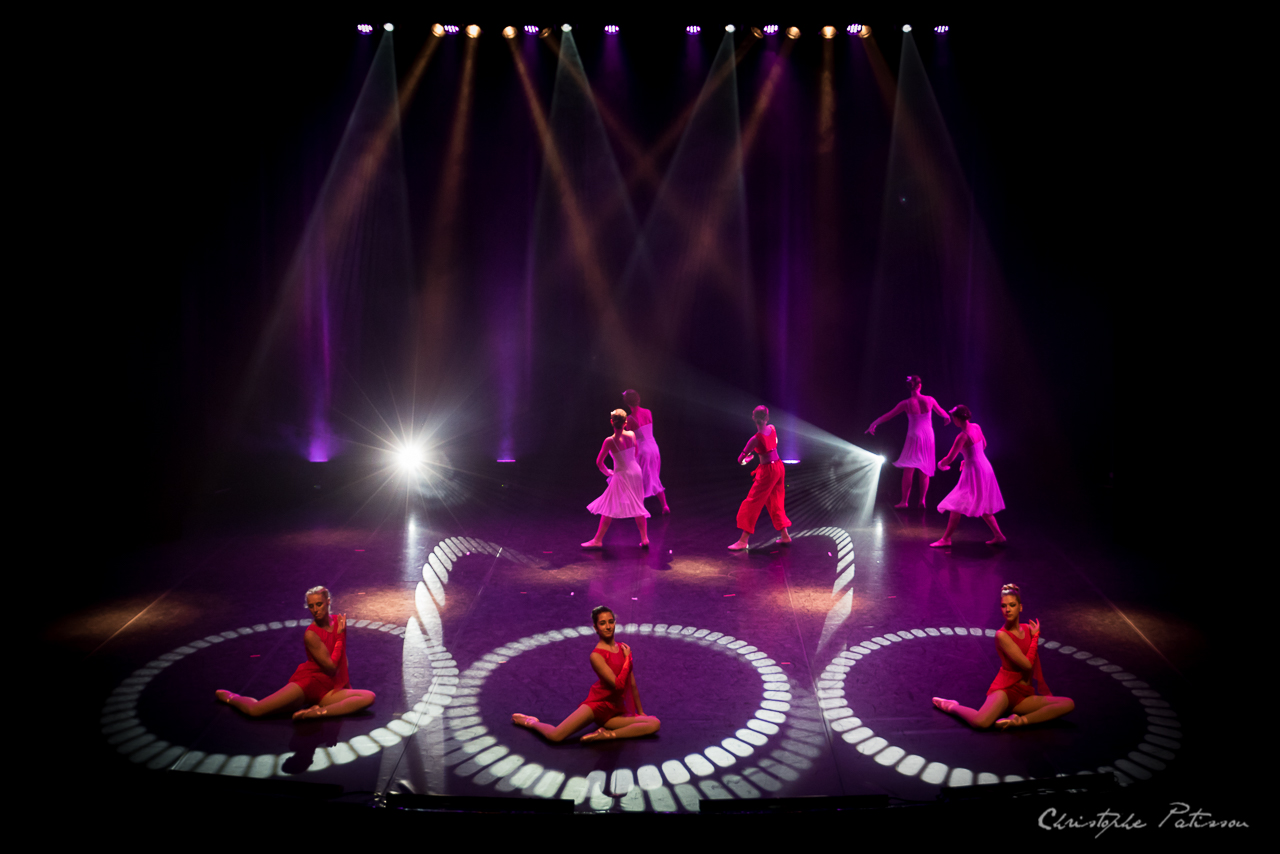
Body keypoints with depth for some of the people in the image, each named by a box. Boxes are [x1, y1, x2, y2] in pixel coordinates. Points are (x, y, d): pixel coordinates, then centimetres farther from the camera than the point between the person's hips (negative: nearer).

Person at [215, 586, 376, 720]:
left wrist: (348, 684, 17)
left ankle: (318, 712, -28)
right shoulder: (311, 634, -14)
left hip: (327, 690, 4)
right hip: (308, 681, -4)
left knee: (369, 697, -20)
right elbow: (331, 668, -17)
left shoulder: (338, 621, 3)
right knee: (254, 710, -16)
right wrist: (340, 635, -14)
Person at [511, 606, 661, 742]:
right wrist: (628, 658, -11)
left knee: (655, 723, -17)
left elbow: (632, 684, 15)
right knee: (555, 736, -23)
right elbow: (618, 685, -21)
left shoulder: (624, 649, 8)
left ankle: (607, 734, -19)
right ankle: (531, 722, 11)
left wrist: (641, 712, 18)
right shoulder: (596, 655, -11)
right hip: (598, 704, -5)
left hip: (615, 712, 6)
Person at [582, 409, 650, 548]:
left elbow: (599, 462, -12)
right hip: (636, 473, 5)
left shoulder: (609, 441, -17)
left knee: (608, 508, 5)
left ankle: (598, 540, 10)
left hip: (621, 476, -5)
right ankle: (644, 539, 15)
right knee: (638, 507, 16)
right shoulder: (631, 435, -5)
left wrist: (607, 472, 7)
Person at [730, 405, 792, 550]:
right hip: (779, 467, 7)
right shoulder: (772, 428, -4)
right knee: (776, 502, 20)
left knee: (752, 503, -1)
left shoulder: (755, 439, -22)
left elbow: (741, 460, -15)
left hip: (767, 472, -7)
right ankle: (784, 535, 25)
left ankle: (743, 541, 1)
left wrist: (744, 460, 8)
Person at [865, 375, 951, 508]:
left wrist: (874, 424, 8)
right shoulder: (930, 400, -5)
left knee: (908, 470, 2)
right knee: (925, 471, 11)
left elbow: (888, 415, -3)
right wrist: (947, 416, 38)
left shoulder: (906, 404, -11)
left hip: (914, 437, -2)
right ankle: (922, 500, 10)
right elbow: (941, 412, 14)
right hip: (928, 437, 2)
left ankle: (904, 500, 0)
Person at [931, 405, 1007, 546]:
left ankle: (946, 538, 1)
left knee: (957, 506, -3)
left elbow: (949, 458, -20)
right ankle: (998, 536, 23)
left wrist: (940, 463, 1)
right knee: (983, 507, 20)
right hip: (985, 468, 9)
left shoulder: (963, 436, -21)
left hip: (974, 472, -9)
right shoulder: (977, 427, 3)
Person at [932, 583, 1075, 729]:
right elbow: (1027, 665, -18)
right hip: (1005, 689, -7)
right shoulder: (1002, 635, -12)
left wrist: (1044, 690, 22)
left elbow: (1034, 663, 20)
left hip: (1024, 695, 7)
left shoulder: (1028, 629, 8)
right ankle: (952, 706, -1)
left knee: (1069, 703, -14)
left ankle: (1020, 720, -19)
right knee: (980, 722, -34)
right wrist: (1036, 636, -7)